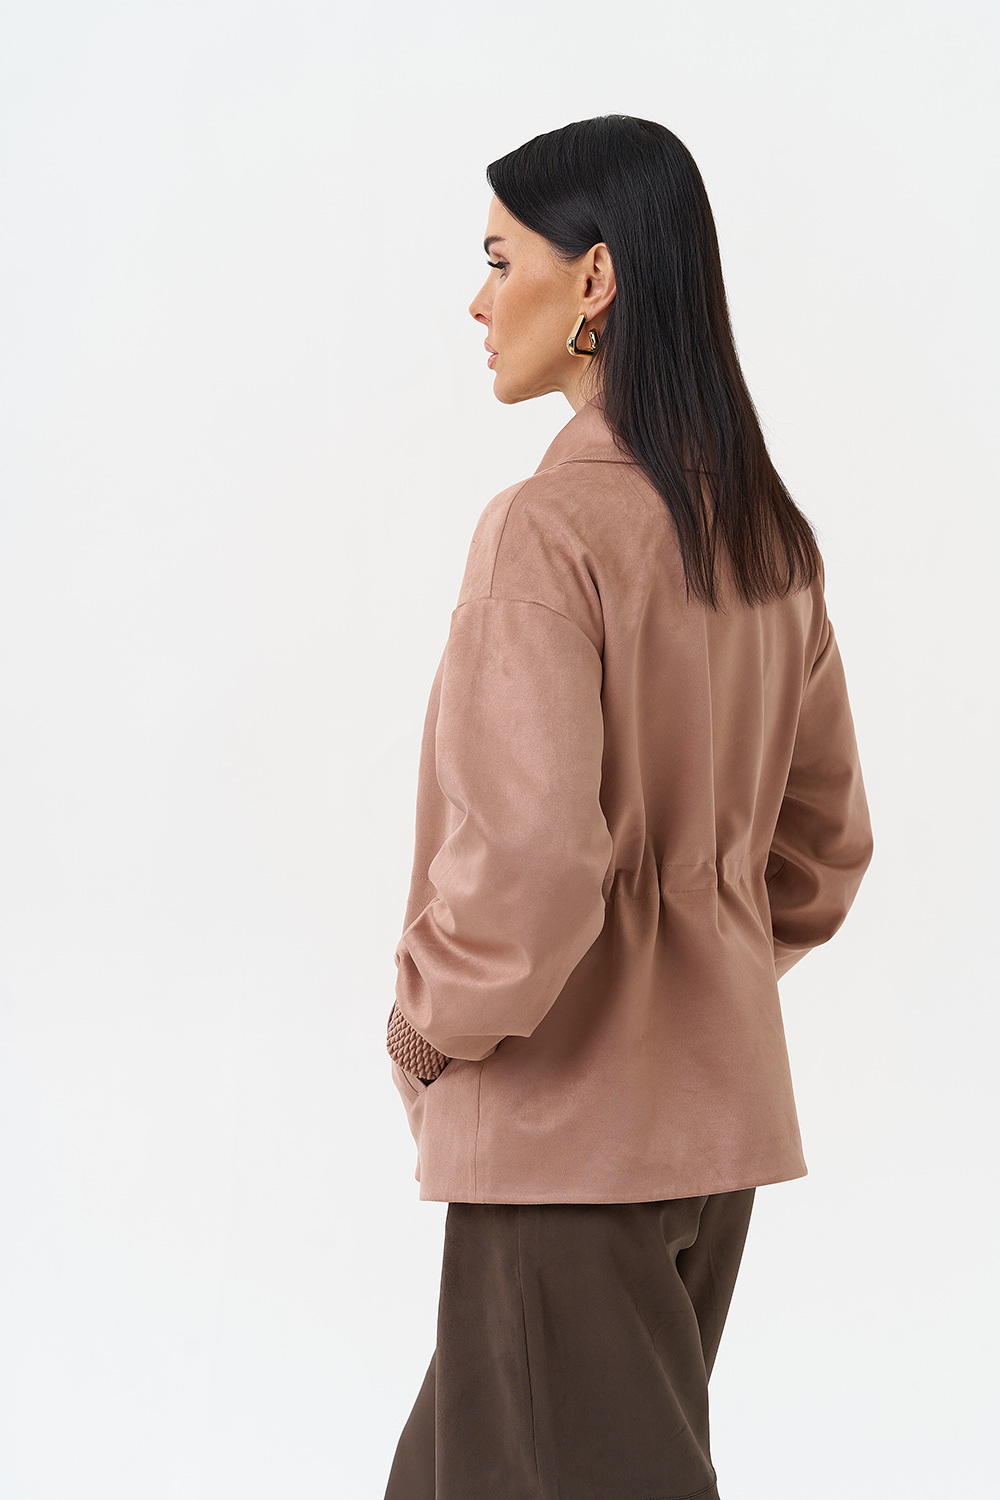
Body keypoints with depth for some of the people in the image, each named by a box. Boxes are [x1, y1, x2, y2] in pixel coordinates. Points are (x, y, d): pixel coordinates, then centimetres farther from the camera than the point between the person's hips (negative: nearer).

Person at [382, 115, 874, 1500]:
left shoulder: (549, 528, -19)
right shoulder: (770, 537, 6)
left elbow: (528, 858, -26)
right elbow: (828, 840, 14)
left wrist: (435, 1024, -10)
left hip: (567, 1123, -8)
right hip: (720, 1111, 8)